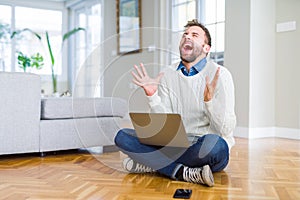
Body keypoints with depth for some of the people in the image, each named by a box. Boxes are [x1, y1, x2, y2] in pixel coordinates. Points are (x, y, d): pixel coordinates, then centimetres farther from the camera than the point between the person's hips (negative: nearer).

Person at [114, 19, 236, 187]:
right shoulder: (167, 75, 6)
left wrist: (210, 99, -30)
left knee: (213, 143, -39)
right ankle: (183, 172, -23)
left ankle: (151, 163, -17)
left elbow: (226, 131, -13)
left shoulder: (220, 74, -6)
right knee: (123, 136, -12)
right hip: (175, 144, 4)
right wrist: (152, 95, -14)